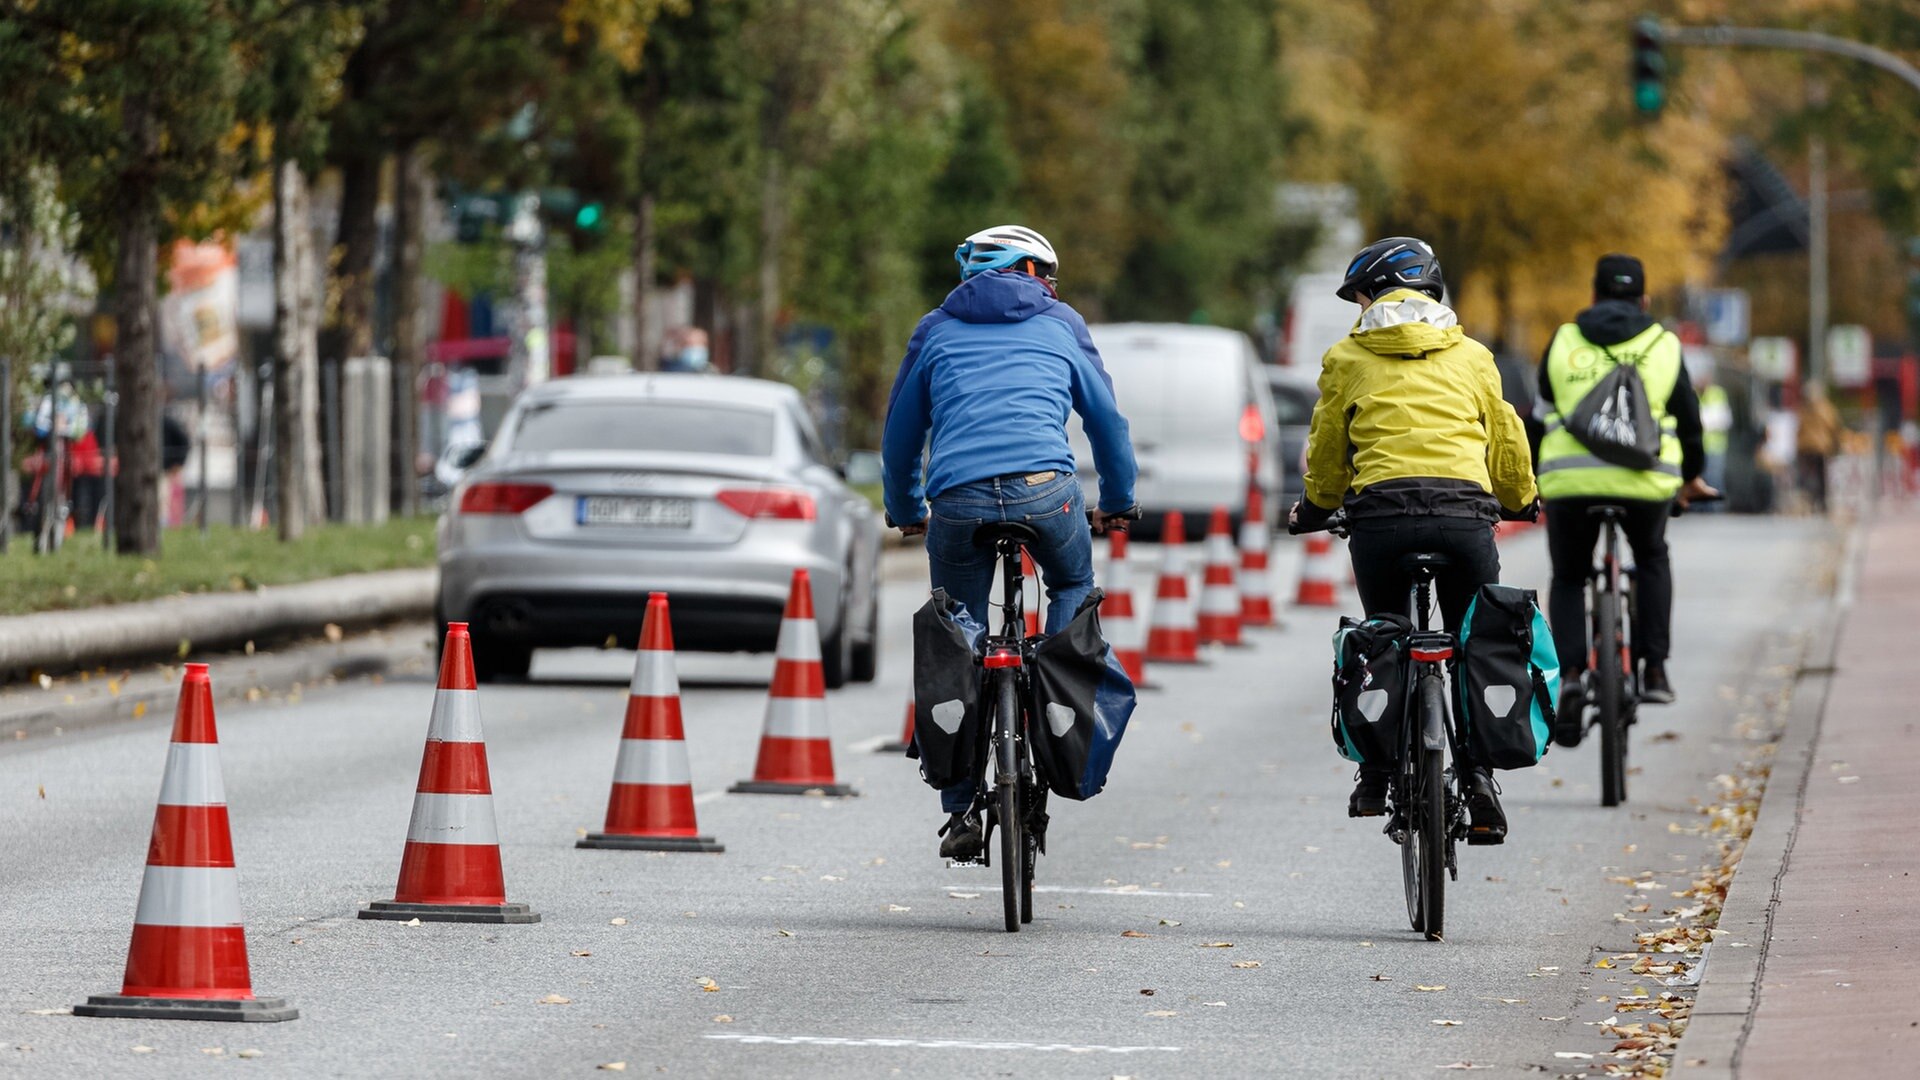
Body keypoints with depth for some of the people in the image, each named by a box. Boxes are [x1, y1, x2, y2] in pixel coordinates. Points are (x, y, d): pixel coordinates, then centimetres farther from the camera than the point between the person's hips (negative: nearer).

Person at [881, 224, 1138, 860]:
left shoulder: (936, 331, 23)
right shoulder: (1060, 324, 21)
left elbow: (900, 435, 27)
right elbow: (1107, 419, 27)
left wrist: (905, 514, 41)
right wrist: (1118, 503, 41)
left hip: (958, 499, 1)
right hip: (1044, 488, -1)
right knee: (1073, 586, 30)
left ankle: (960, 809, 5)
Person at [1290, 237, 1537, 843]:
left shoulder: (1347, 359, 14)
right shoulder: (1471, 357, 18)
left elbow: (1326, 455, 20)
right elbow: (1507, 442, 25)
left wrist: (1314, 508, 40)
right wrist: (1520, 501, 44)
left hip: (1381, 513, -1)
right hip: (1466, 512, 1)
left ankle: (1376, 775, 12)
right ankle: (1479, 778, -3)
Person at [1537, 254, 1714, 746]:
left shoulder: (1564, 342, 16)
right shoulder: (1663, 346, 15)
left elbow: (1542, 415, 25)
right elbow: (1688, 419, 24)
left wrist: (1534, 480, 41)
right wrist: (1691, 475, 41)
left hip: (1570, 478, 0)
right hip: (1645, 480, 0)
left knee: (1568, 580, 18)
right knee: (1652, 561, 29)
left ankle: (1569, 675, -5)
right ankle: (1653, 670, 19)